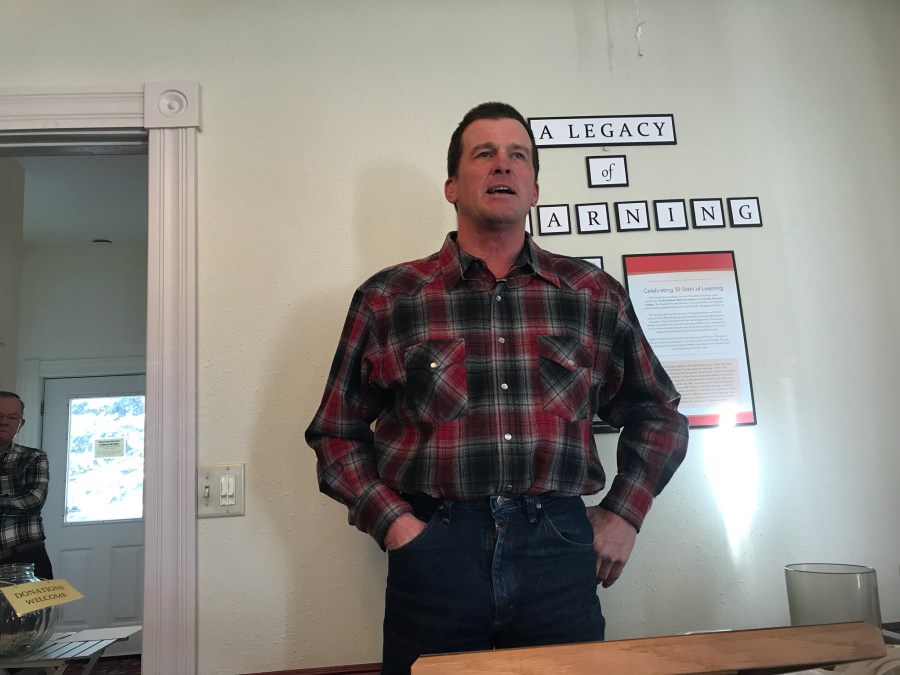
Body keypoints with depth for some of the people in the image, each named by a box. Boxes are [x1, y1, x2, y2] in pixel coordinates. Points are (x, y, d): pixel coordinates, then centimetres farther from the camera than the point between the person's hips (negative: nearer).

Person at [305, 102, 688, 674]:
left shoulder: (596, 296, 7)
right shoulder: (387, 300, 2)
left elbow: (658, 415, 16)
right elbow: (336, 433, 7)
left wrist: (623, 515, 6)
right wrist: (393, 522, -4)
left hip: (559, 551, 2)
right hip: (434, 552, -1)